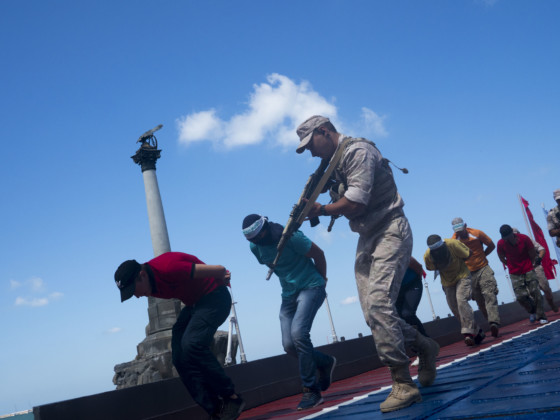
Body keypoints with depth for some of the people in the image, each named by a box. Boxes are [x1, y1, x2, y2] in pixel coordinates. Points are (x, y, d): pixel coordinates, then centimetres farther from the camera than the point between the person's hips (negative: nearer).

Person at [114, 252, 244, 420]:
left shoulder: (167, 269, -32)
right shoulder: (149, 283, -4)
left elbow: (220, 270, -28)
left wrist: (220, 280, -4)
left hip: (214, 297, -9)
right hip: (193, 304, 9)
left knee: (191, 345, -28)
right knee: (179, 358, -3)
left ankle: (231, 398, -16)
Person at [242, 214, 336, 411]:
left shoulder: (290, 237, -18)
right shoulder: (255, 247, 1)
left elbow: (318, 254, -6)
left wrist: (321, 281, 5)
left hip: (310, 287, -6)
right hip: (289, 293, 7)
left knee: (298, 333, -24)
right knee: (289, 345, -4)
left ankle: (311, 390, -12)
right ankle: (325, 362, 25)